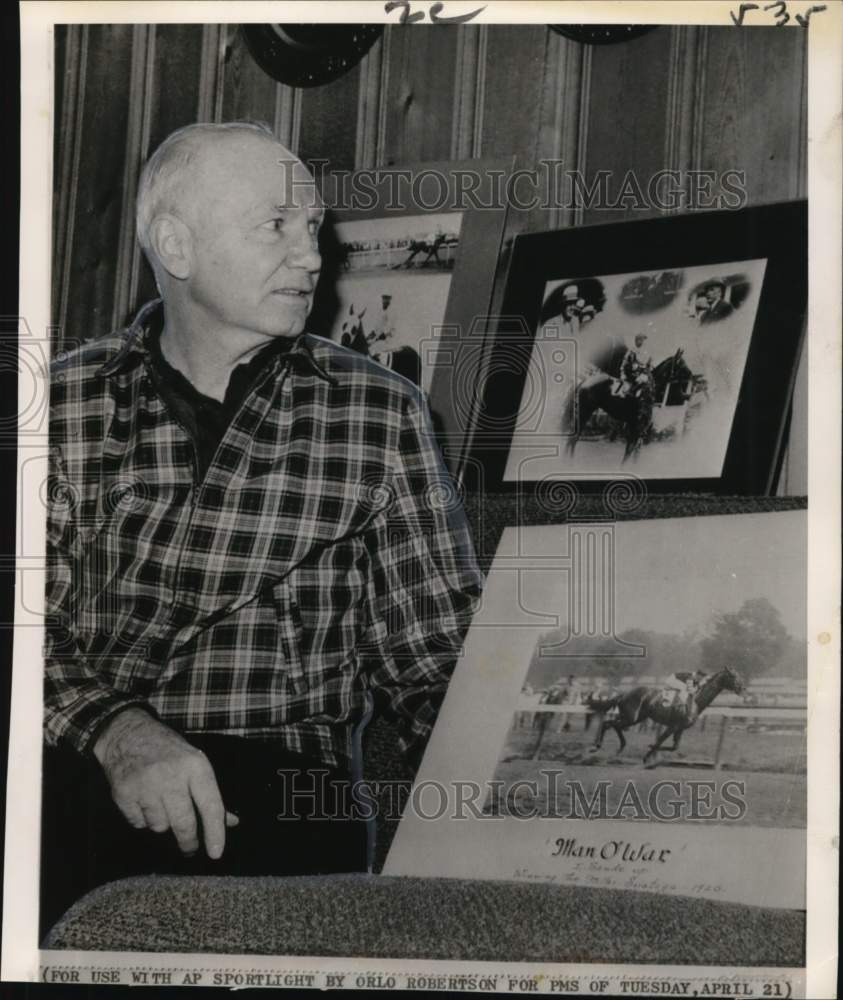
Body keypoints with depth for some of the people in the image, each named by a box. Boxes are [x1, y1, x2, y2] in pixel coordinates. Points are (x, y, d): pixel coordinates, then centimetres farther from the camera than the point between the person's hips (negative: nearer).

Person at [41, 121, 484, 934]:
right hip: (80, 780, 1)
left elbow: (435, 655, 7)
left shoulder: (378, 414, 6)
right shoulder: (67, 403, 7)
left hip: (285, 801, -1)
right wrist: (119, 731, -18)